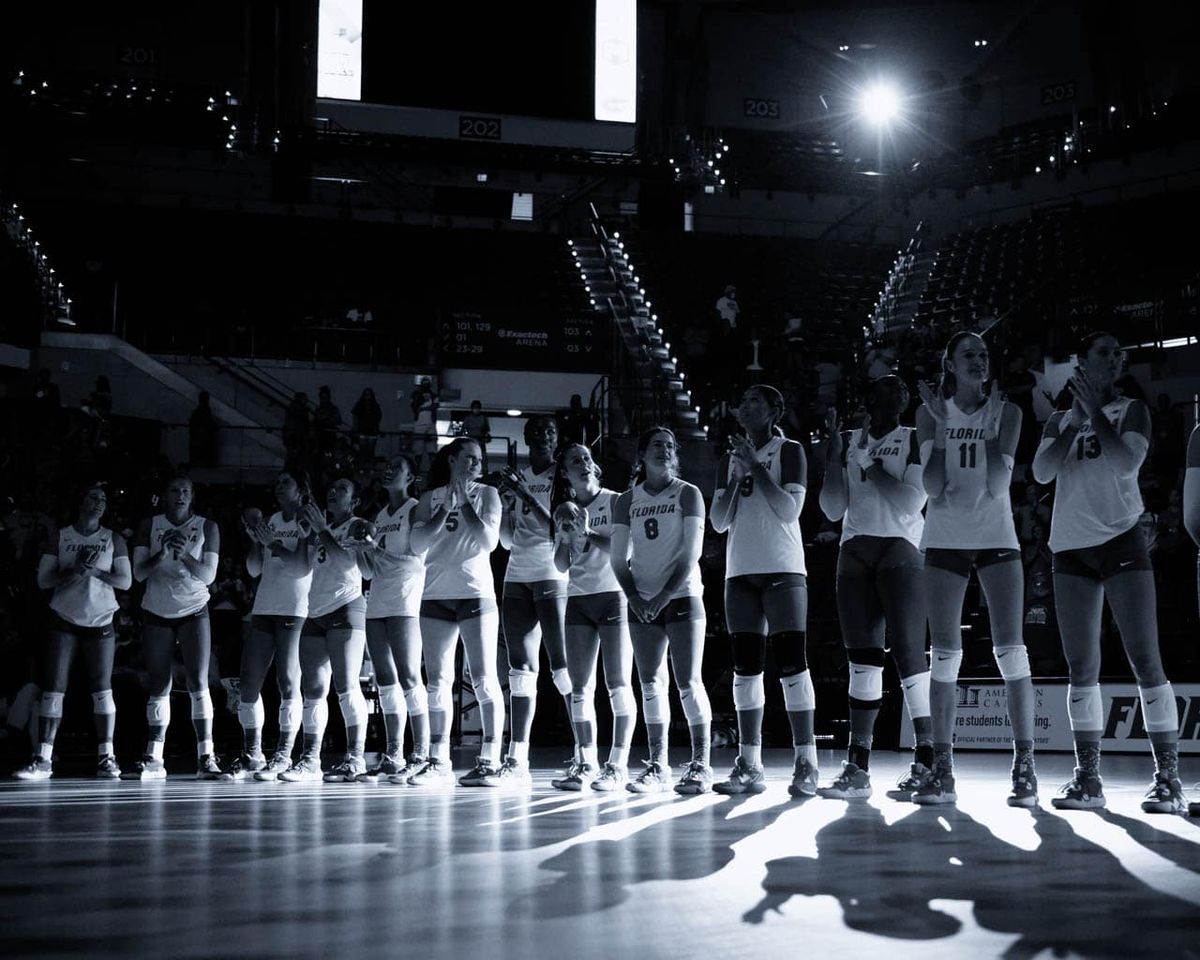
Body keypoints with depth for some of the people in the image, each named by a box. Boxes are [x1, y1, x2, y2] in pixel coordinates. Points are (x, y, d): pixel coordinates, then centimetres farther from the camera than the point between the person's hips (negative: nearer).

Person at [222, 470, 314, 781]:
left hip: (295, 611, -6)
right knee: (248, 685, 3)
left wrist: (272, 543, -13)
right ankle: (251, 755, 10)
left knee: (288, 684, -7)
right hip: (264, 608, 6)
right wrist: (254, 539, 2)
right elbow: (254, 569, 16)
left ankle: (283, 756, -2)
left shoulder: (309, 522, 1)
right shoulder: (271, 520, 18)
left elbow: (304, 566, -11)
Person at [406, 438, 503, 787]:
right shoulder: (430, 499, 11)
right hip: (436, 597, 3)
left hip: (476, 595, -3)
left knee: (484, 680, -8)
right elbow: (417, 544, -1)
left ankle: (490, 761, -7)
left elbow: (489, 541, -7)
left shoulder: (486, 494, 5)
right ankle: (439, 763, 10)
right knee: (438, 683, 4)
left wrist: (465, 502, -6)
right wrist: (446, 508, -7)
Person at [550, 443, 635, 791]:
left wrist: (588, 533, -15)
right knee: (580, 686, 2)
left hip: (613, 595, -5)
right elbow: (561, 565, 11)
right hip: (578, 599, 5)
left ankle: (618, 763, -9)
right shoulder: (565, 510, 13)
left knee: (618, 683, -9)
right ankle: (587, 763, 6)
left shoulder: (615, 502, 0)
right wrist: (567, 537, -6)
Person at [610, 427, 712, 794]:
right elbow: (618, 558, 9)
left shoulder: (687, 494, 1)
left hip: (681, 598, -3)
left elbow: (691, 553, -6)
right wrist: (634, 598, -5)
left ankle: (701, 765, -3)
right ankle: (658, 767, 7)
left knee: (688, 682, -7)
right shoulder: (627, 501, 10)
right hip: (642, 604, 3)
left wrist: (664, 596, -13)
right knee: (651, 684, 3)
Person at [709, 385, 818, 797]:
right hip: (740, 573, 5)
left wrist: (756, 465, -10)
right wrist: (737, 474, -2)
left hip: (783, 570, -5)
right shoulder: (730, 459, 17)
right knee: (745, 667, 2)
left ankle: (806, 764, -9)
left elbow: (790, 510, -9)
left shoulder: (789, 451, 3)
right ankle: (750, 767, 4)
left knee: (792, 662, -10)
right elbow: (719, 522, 10)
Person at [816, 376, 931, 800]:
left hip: (899, 550, -5)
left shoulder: (915, 440, 4)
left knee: (908, 651, -12)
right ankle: (857, 768, 2)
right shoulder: (850, 442, 16)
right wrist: (835, 453, 2)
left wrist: (871, 464, -5)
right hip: (855, 550, 5)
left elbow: (912, 501, -8)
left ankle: (927, 762, -11)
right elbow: (833, 509, 10)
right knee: (863, 658, 2)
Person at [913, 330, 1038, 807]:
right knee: (945, 655, -1)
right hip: (946, 539, 1)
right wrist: (942, 427, -13)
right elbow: (932, 487, -6)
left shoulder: (1005, 412, 2)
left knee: (1011, 650, -10)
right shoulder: (931, 412, 3)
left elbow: (998, 485, -9)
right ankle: (942, 771, 2)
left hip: (996, 537, -1)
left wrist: (992, 425, -12)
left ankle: (1025, 767, -7)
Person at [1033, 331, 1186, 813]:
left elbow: (1127, 461, -12)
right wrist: (1075, 422, -6)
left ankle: (1168, 778, -9)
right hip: (1072, 548, 4)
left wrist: (1095, 412, -6)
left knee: (1145, 659, -10)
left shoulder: (1131, 410, 6)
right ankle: (1087, 778, 8)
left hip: (1120, 541, -3)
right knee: (1082, 667, 4)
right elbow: (1042, 472, 0)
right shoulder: (1059, 421, 15)